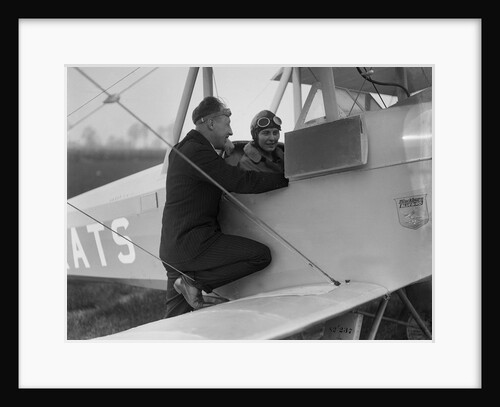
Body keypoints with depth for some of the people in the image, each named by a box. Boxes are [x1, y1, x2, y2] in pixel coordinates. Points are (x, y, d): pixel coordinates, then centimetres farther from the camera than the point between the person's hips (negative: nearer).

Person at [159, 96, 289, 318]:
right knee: (261, 254, -9)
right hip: (193, 243, -10)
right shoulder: (198, 152, -13)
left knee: (175, 319, 12)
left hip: (172, 248, 10)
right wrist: (288, 178, -8)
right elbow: (242, 182, -16)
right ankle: (195, 282, -8)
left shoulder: (182, 149, 18)